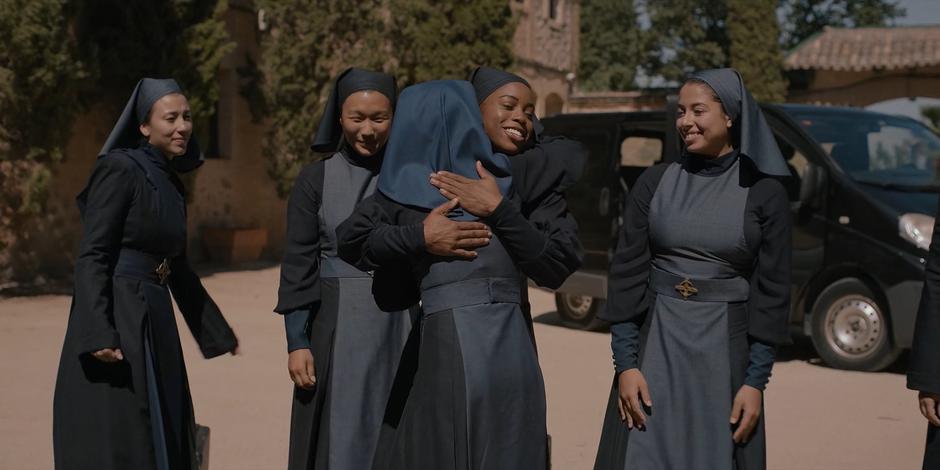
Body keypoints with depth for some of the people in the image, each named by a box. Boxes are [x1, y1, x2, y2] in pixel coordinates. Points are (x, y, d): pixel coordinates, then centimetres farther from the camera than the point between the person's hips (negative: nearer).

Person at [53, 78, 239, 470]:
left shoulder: (171, 184, 14)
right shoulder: (118, 169, -10)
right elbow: (91, 256, -17)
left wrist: (217, 330, 28)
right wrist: (97, 335, -27)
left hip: (155, 323, 9)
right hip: (115, 319, -9)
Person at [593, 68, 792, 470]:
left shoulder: (764, 193, -2)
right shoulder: (654, 183, 2)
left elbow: (772, 290, -2)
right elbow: (627, 273, 0)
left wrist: (755, 381, -7)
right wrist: (625, 363, -7)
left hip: (725, 351, -1)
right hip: (655, 345, 1)